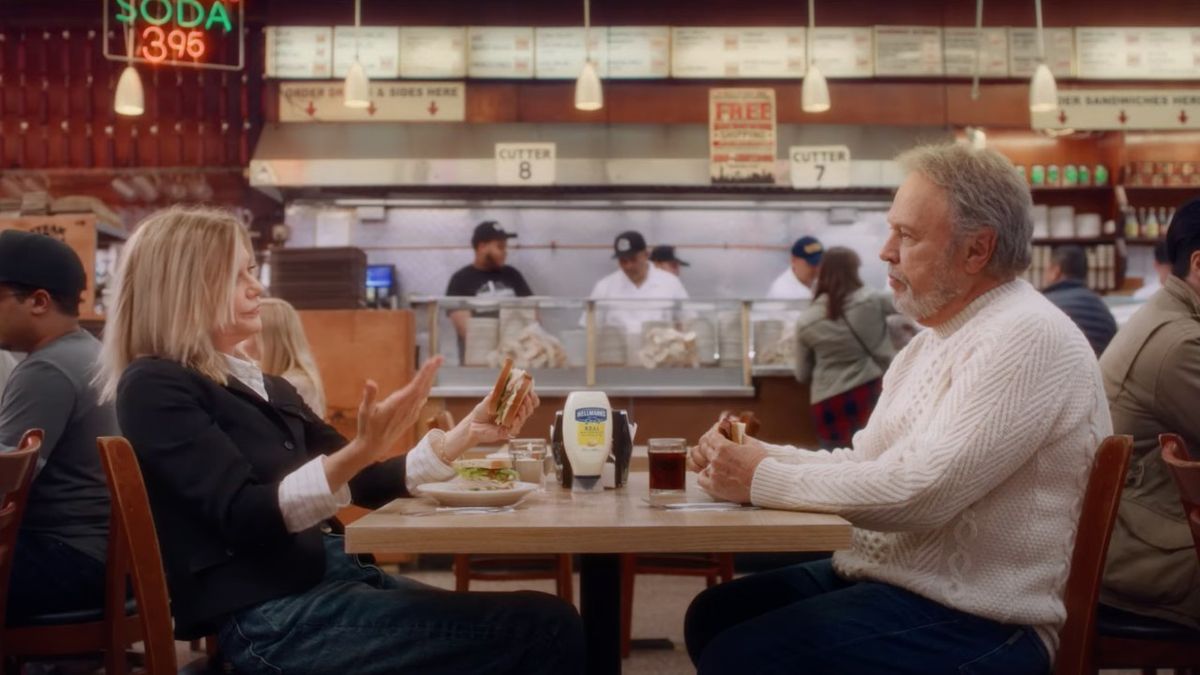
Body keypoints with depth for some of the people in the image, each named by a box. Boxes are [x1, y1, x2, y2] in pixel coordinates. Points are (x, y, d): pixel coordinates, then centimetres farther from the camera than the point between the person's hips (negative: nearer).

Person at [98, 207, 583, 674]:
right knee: (542, 629, -17)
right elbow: (246, 517, -18)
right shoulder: (155, 388, -4)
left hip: (334, 577, 8)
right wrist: (360, 450, -30)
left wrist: (470, 432, 14)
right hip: (273, 618, -8)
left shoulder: (267, 388, 20)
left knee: (550, 621, -7)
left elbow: (368, 485, 22)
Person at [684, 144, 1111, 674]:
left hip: (976, 620, -10)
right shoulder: (935, 337, 14)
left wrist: (762, 479, -18)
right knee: (713, 615, 6)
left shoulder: (1027, 338, -19)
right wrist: (758, 455, -3)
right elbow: (863, 462, 14)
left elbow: (919, 492, -27)